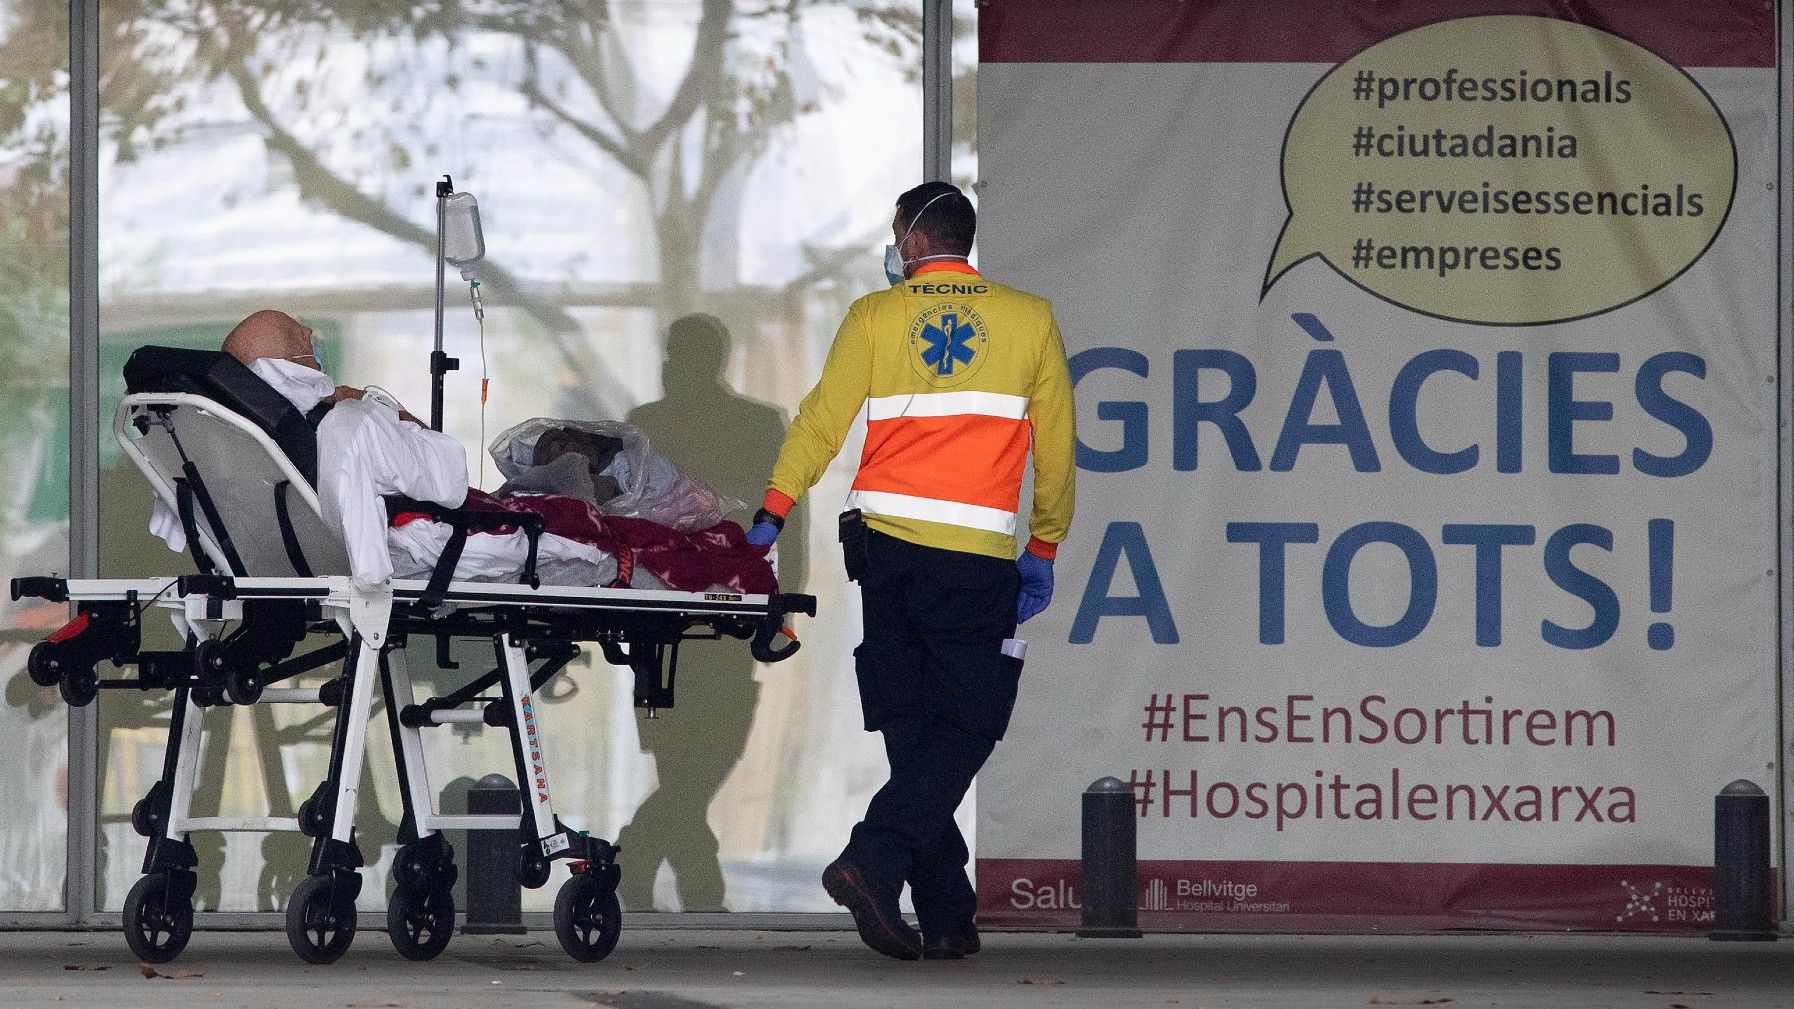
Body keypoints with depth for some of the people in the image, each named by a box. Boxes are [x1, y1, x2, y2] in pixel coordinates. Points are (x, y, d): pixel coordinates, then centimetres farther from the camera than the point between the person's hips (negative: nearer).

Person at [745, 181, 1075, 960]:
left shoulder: (875, 317, 6)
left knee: (912, 727, 8)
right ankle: (874, 862, -18)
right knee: (967, 725, 2)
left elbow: (823, 419, 1)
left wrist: (772, 513, 5)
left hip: (885, 545, 2)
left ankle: (946, 915, 7)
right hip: (977, 558, -2)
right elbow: (1055, 447, 9)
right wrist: (1044, 551, 16)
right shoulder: (1029, 319, 7)